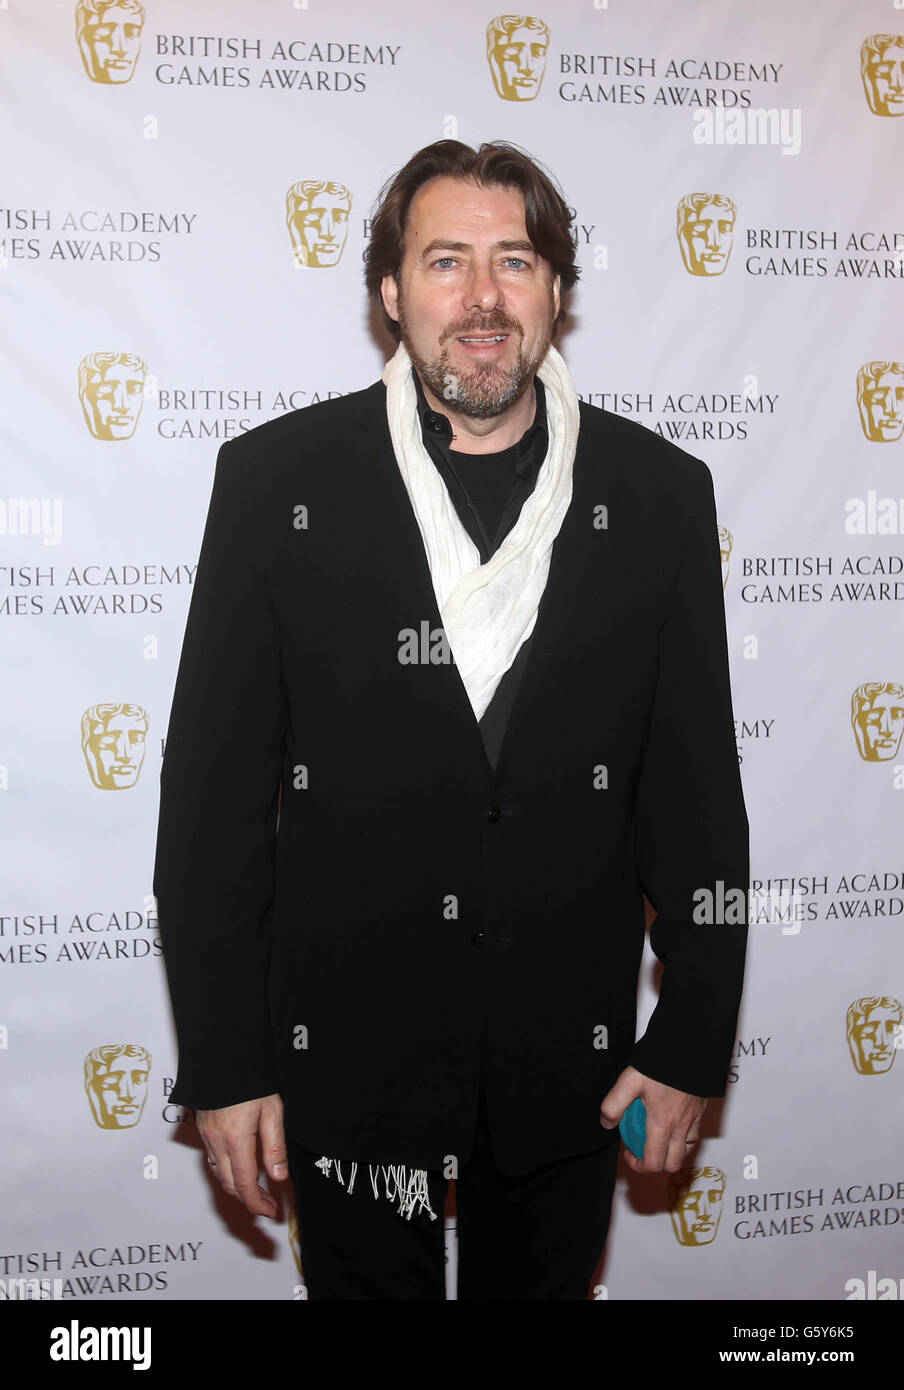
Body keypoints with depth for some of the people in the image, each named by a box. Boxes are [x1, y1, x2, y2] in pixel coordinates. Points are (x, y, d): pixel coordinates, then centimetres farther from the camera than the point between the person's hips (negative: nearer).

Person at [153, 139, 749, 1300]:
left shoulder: (659, 493, -4)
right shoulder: (276, 478, -9)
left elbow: (697, 793, 0)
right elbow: (212, 792, -7)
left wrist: (693, 1043, 1)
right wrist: (220, 1065, -6)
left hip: (569, 1056, 2)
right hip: (344, 1045, -1)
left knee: (544, 1285, 22)